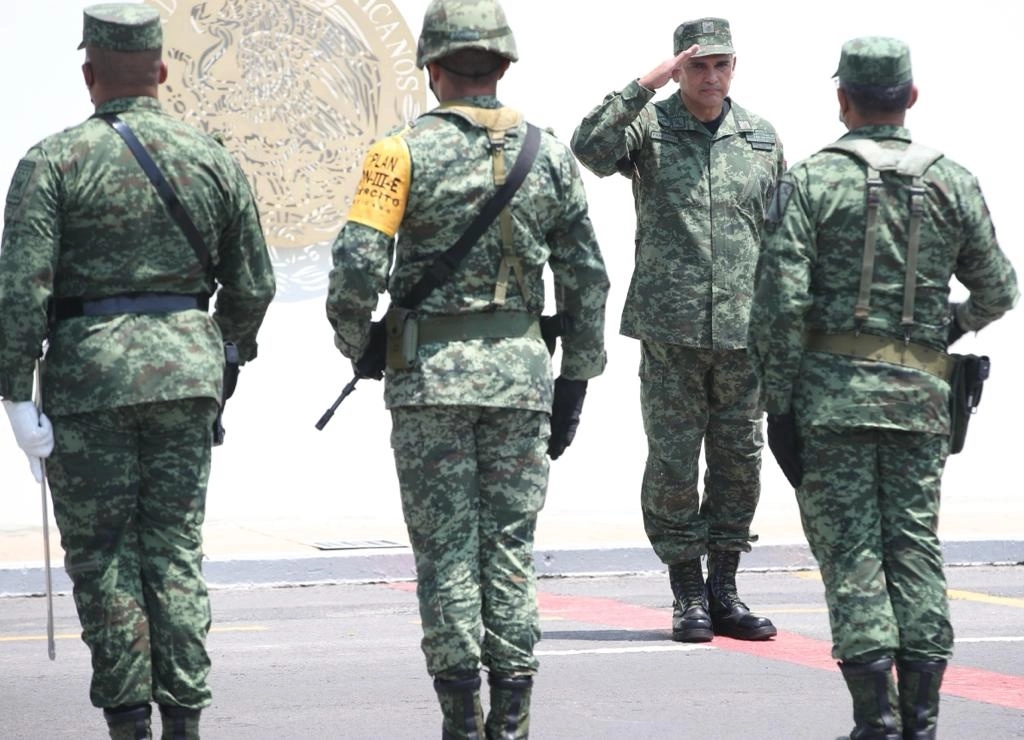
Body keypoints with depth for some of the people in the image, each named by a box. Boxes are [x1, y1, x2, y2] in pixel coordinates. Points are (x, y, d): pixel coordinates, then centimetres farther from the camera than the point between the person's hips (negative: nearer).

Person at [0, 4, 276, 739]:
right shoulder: (213, 160, 5)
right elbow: (253, 284, 8)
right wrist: (233, 344, 28)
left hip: (88, 371, -3)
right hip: (186, 372, 3)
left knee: (100, 552, 5)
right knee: (176, 550, 7)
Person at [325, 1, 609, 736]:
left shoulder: (405, 151, -6)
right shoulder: (549, 154, 5)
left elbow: (357, 266, -15)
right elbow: (588, 278, 7)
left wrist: (358, 346, 4)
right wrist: (575, 381, 15)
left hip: (429, 372, -2)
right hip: (520, 371, 3)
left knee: (446, 546, 3)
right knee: (510, 545, 7)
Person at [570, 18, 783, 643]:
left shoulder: (762, 138, 11)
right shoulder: (649, 127, 1)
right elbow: (590, 149, -20)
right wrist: (645, 86, -22)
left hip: (743, 330, 3)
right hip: (670, 330, -3)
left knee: (739, 462, 6)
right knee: (673, 464, 0)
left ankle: (724, 594, 16)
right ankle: (689, 599, 9)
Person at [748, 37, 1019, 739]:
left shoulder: (810, 180, -4)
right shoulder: (953, 182, 5)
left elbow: (782, 300, -9)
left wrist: (780, 400, -3)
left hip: (833, 389, -2)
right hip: (920, 391, 2)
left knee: (851, 549, 0)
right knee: (915, 545, 8)